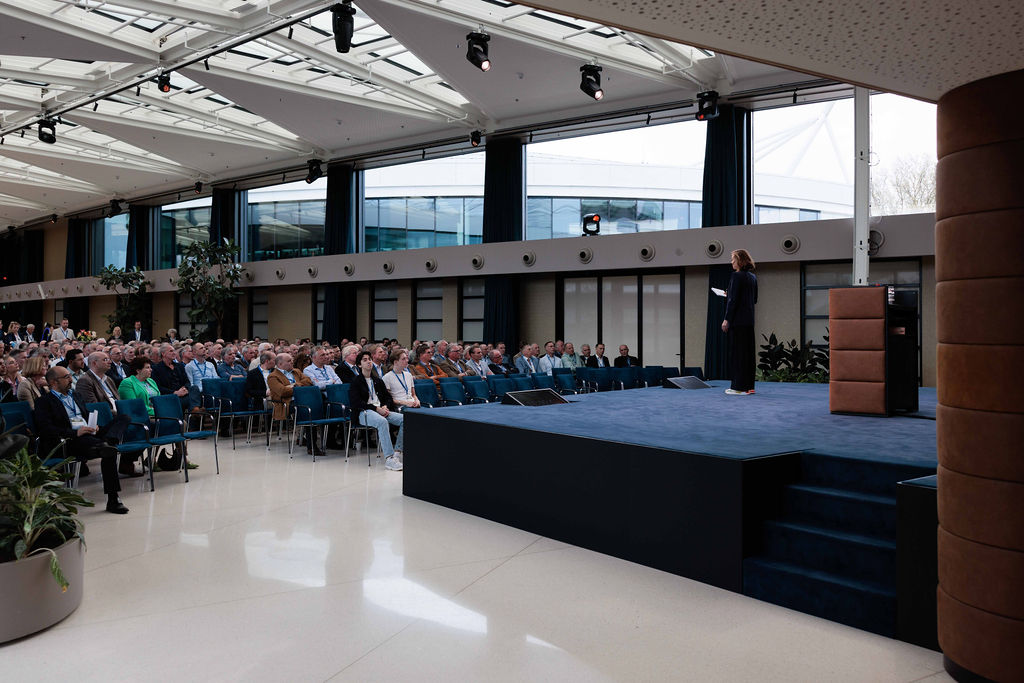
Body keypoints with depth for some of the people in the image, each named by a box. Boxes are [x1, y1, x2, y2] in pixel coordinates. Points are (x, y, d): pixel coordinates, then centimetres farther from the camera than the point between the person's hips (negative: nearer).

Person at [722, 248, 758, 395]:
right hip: (749, 320, 8)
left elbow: (733, 300, -16)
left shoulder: (736, 276, -11)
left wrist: (726, 319, -13)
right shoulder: (752, 277, 13)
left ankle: (738, 387, -3)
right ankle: (749, 385, 14)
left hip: (737, 319, -8)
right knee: (748, 351, 10)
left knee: (737, 352, -4)